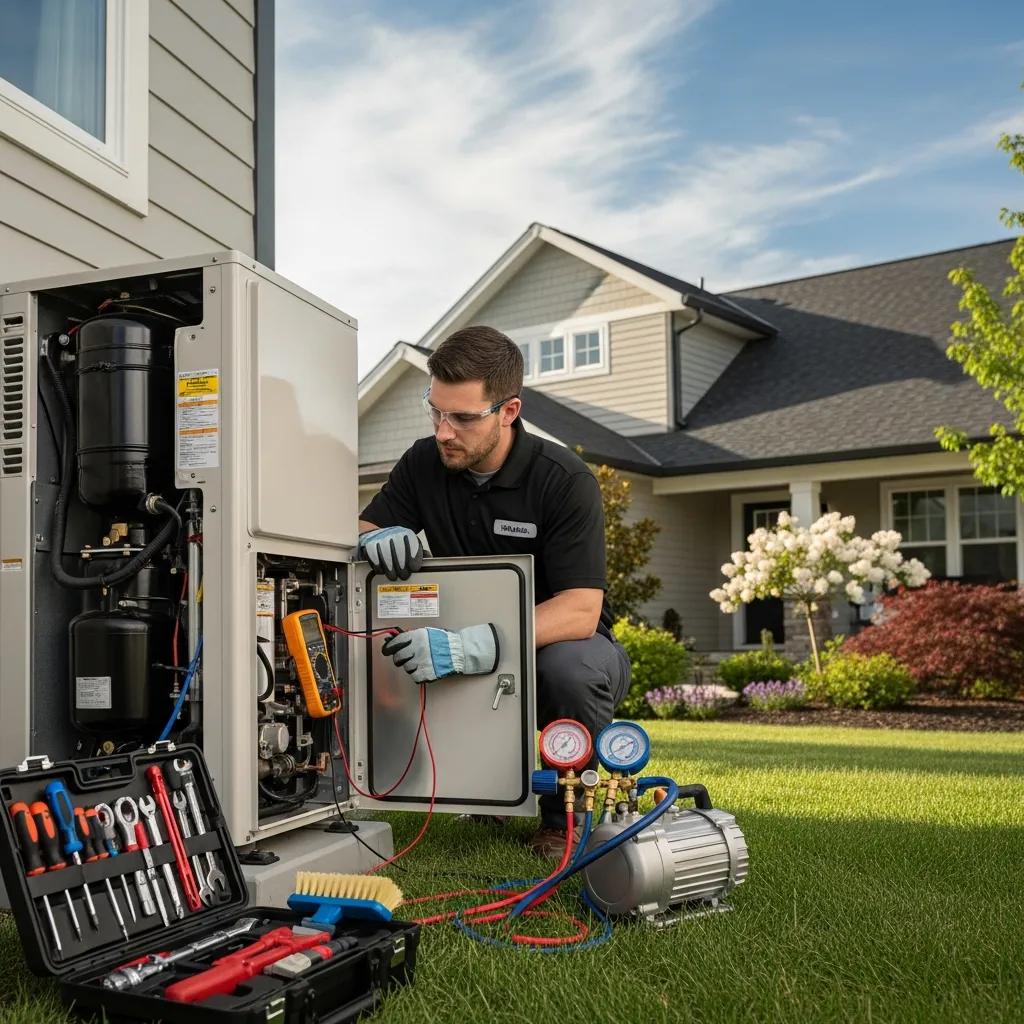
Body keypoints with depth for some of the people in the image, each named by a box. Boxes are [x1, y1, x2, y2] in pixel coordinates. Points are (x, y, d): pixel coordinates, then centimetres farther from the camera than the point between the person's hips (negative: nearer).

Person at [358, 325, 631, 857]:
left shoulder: (565, 480, -21)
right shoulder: (424, 463, -5)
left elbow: (581, 610, -30)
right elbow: (357, 533, 0)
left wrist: (470, 647, -44)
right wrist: (379, 539, -27)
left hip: (564, 644, -4)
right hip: (474, 663, 4)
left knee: (571, 667, -39)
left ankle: (565, 811, -7)